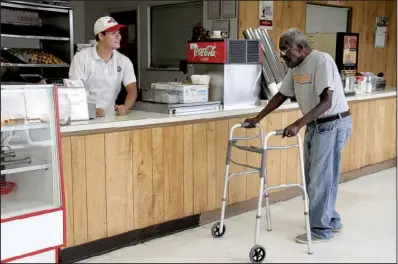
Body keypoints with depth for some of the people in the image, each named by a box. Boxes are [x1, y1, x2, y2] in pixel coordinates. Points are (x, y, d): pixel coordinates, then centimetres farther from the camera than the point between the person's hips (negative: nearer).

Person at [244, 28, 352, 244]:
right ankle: (331, 220, 29)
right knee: (312, 177, 14)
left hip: (332, 124, -9)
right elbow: (282, 95, 15)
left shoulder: (322, 61, -21)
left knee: (321, 178, -4)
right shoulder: (295, 67, 5)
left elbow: (326, 102, -29)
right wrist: (258, 118, 12)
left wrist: (298, 124, -36)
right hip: (315, 125, 9)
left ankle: (321, 230, 9)